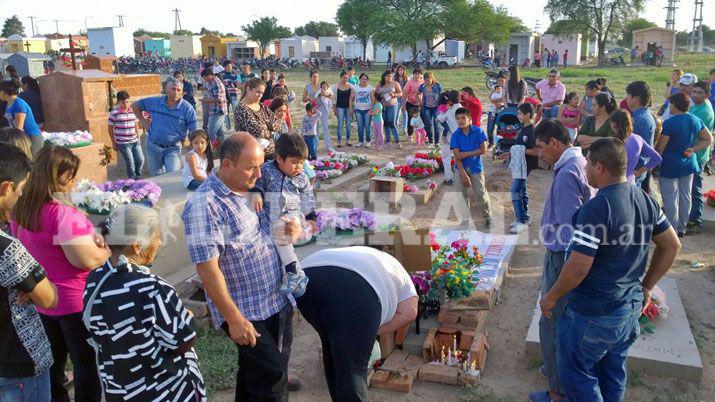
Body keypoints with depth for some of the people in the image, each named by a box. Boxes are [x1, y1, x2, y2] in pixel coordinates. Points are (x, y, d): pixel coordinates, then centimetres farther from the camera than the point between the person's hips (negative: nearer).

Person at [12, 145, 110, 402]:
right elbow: (88, 260, -27)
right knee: (86, 364, 11)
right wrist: (108, 248, -9)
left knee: (53, 361, 25)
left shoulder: (20, 210, 0)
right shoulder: (62, 213, -27)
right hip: (75, 302, -8)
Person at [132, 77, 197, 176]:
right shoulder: (155, 101, -2)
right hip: (153, 146, 3)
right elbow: (135, 105, 13)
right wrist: (143, 121, 8)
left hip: (173, 148, -3)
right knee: (157, 177, 16)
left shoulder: (188, 109, -10)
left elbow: (193, 130, -5)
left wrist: (186, 141, -15)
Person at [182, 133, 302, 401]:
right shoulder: (204, 205, -19)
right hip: (247, 313, -7)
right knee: (271, 378, -5)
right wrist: (234, 319, -20)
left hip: (280, 301, 7)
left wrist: (288, 232, -1)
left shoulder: (251, 189, 5)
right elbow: (208, 269, -21)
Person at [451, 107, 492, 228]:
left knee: (481, 194, 2)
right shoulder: (455, 135, -5)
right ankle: (465, 220, 18)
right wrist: (463, 174, -19)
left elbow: (483, 150, -11)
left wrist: (466, 153, -14)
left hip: (476, 168, -1)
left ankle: (488, 217, 23)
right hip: (462, 168, 1)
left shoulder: (478, 131, -7)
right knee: (463, 194, 6)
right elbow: (457, 156, -11)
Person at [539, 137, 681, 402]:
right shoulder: (646, 200, 0)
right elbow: (672, 245, 10)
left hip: (595, 314, -8)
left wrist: (551, 297, -9)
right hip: (631, 308, 8)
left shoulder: (596, 209, -25)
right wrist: (646, 287, 18)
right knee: (614, 373, 23)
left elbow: (578, 268, -25)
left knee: (576, 373, 11)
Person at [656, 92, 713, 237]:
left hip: (670, 167, -7)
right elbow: (708, 139, 11)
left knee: (670, 200, 2)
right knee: (685, 197, 15)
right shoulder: (696, 120, 3)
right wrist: (693, 149, 1)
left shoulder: (669, 123, -18)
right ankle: (682, 228, 27)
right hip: (689, 164, 7)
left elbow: (659, 148, -15)